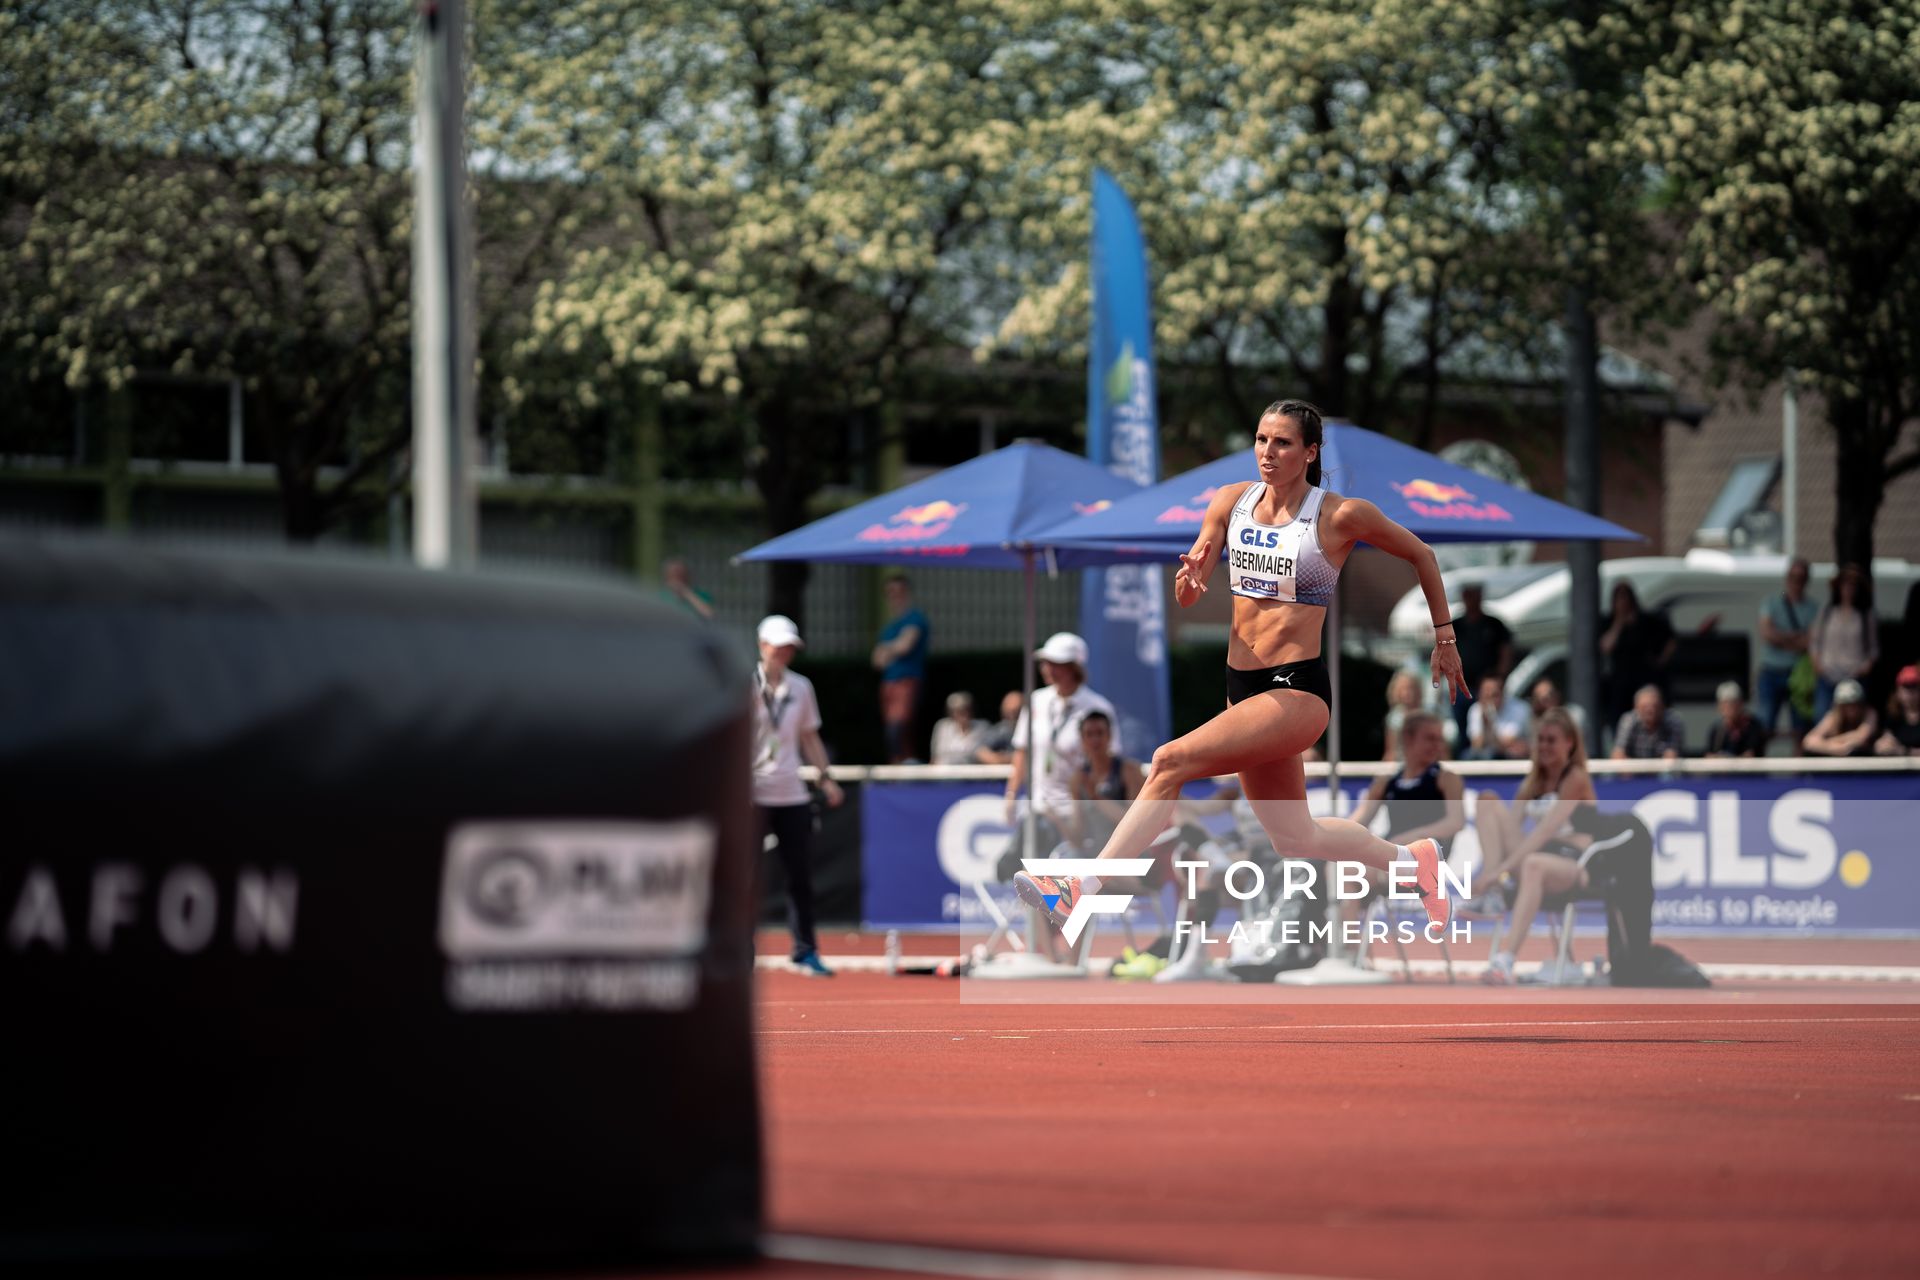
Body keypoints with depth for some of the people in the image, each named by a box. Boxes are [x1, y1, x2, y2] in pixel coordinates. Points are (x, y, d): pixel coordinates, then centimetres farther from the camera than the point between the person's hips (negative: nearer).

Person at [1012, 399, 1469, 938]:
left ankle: (1082, 891, -25)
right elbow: (1188, 596, 5)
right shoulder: (1232, 501, 4)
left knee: (1172, 761, -23)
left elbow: (1422, 556, 6)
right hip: (1243, 688, 7)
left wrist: (1445, 638, 12)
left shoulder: (1342, 516, -9)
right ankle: (1412, 858, 38)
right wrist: (1187, 580, -20)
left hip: (1298, 692, -7)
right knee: (1296, 839, 16)